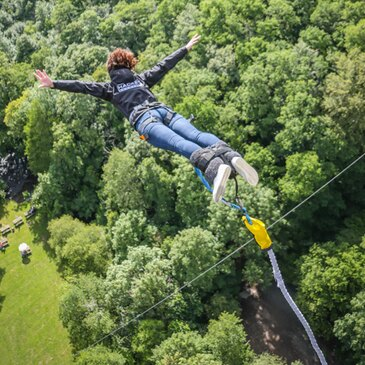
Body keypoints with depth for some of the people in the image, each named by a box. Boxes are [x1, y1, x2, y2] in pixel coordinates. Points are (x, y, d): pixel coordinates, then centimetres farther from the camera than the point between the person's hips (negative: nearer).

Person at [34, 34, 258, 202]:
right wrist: (186, 48, 53)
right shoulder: (142, 78, 35)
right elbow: (164, 65, 42)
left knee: (177, 142, -29)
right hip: (163, 110, 4)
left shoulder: (109, 87, 25)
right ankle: (231, 156, -48)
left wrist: (54, 84, 16)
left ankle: (212, 165, -58)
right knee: (196, 134, -19)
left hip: (143, 119, -4)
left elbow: (83, 86, 17)